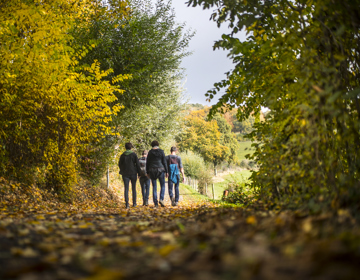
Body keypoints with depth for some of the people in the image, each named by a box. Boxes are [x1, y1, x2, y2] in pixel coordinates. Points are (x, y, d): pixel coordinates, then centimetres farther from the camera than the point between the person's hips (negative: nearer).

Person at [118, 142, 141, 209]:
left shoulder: (122, 155, 4)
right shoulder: (134, 155, -3)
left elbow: (120, 165, 10)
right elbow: (137, 164, -4)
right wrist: (139, 173, 3)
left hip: (125, 174, 1)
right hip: (133, 173, -1)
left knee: (126, 189, -1)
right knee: (134, 188, 12)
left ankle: (127, 204, -12)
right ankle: (134, 203, 16)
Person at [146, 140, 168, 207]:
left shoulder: (150, 152, 3)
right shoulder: (161, 152, -1)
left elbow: (147, 163, 4)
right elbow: (164, 162, -2)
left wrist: (147, 172, 11)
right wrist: (166, 171, 3)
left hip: (152, 170, 2)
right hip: (160, 170, -1)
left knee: (154, 187, 6)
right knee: (162, 186, 9)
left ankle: (155, 203, 2)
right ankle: (161, 199, -12)